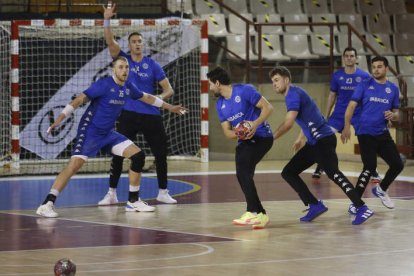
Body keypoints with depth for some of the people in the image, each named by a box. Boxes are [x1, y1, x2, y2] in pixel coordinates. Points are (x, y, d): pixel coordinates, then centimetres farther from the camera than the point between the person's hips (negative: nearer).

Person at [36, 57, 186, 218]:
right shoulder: (104, 85, -16)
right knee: (75, 164, -23)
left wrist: (169, 107, 31)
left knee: (138, 156, 0)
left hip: (108, 133, 8)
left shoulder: (128, 88, 5)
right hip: (90, 131, -7)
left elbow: (146, 98, 23)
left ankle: (133, 201, 12)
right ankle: (47, 204, -24)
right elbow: (80, 99, -21)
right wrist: (60, 118, -31)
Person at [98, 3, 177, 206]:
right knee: (118, 154, -4)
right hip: (128, 115, -1)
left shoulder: (153, 65, 2)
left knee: (161, 154, 3)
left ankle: (163, 192, 17)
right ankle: (112, 193, 4)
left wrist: (159, 97, -19)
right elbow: (110, 41, -13)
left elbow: (169, 90, 3)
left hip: (151, 115, 1)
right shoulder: (123, 60, 2)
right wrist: (107, 19, -25)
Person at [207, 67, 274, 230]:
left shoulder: (244, 91, -12)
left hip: (261, 137, -8)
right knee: (243, 175, -1)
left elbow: (268, 107, -13)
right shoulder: (220, 104, 10)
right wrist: (237, 134, -15)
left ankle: (253, 212, -22)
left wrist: (255, 124, -27)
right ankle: (260, 214, 7)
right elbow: (227, 131, 8)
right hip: (244, 141, 8)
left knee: (243, 171, -22)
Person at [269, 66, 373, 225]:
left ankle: (362, 209, -25)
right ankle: (315, 206, 3)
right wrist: (300, 139, 33)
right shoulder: (294, 94, 18)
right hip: (313, 143, 10)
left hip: (323, 139, -10)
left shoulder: (293, 94, -11)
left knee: (333, 173, -22)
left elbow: (288, 123, -21)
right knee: (288, 173, 8)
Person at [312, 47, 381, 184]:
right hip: (339, 113, 2)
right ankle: (319, 169, 7)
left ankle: (374, 173, 4)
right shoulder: (337, 75, 1)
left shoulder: (364, 76, -4)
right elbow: (332, 96, 9)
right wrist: (326, 116, 9)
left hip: (359, 114, -2)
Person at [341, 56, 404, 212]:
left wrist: (393, 115, -11)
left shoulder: (393, 89, 9)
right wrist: (347, 126, -20)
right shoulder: (365, 85, -2)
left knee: (397, 165, 2)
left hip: (383, 134, 5)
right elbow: (351, 106, -6)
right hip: (366, 133, -5)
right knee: (370, 168, -15)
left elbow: (396, 115, 14)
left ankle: (381, 190, 30)